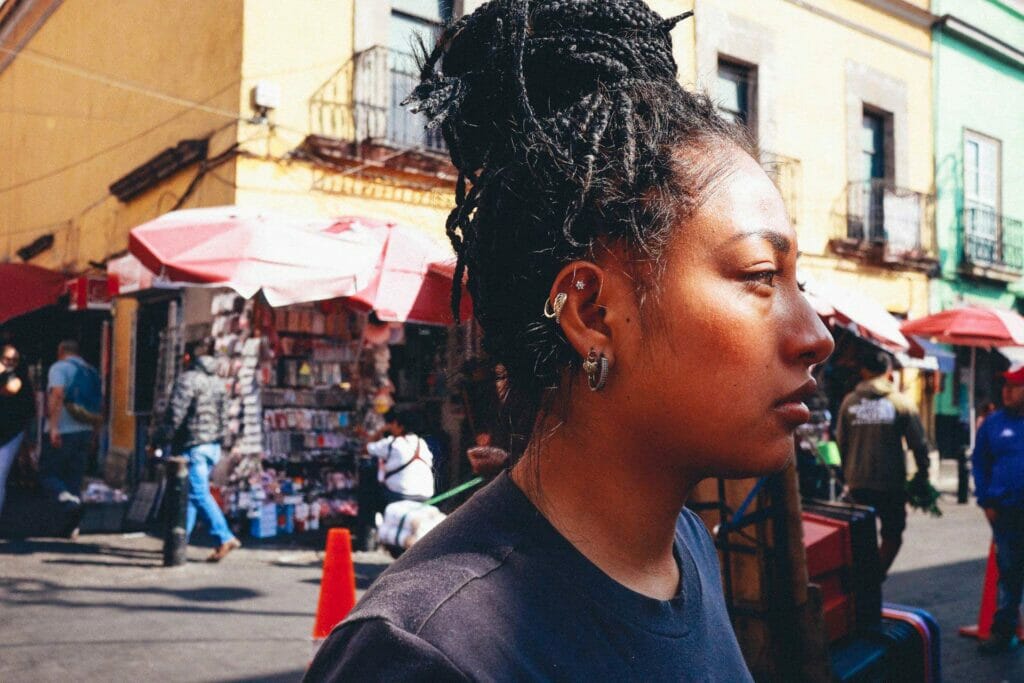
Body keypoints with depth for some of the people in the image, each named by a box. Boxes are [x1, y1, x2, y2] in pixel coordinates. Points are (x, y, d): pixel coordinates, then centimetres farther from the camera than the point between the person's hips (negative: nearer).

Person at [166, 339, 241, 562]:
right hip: (213, 445, 8)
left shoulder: (188, 379, -11)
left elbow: (176, 414, -16)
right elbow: (223, 415, 16)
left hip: (193, 445, -8)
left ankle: (225, 538, -16)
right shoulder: (217, 381, 14)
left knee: (199, 493, -8)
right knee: (191, 492, 15)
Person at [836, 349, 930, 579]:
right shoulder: (901, 402, -3)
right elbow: (918, 443, -3)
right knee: (892, 535, 9)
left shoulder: (849, 401, 3)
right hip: (891, 482, -3)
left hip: (857, 482, 3)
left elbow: (841, 441, 9)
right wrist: (923, 474, 9)